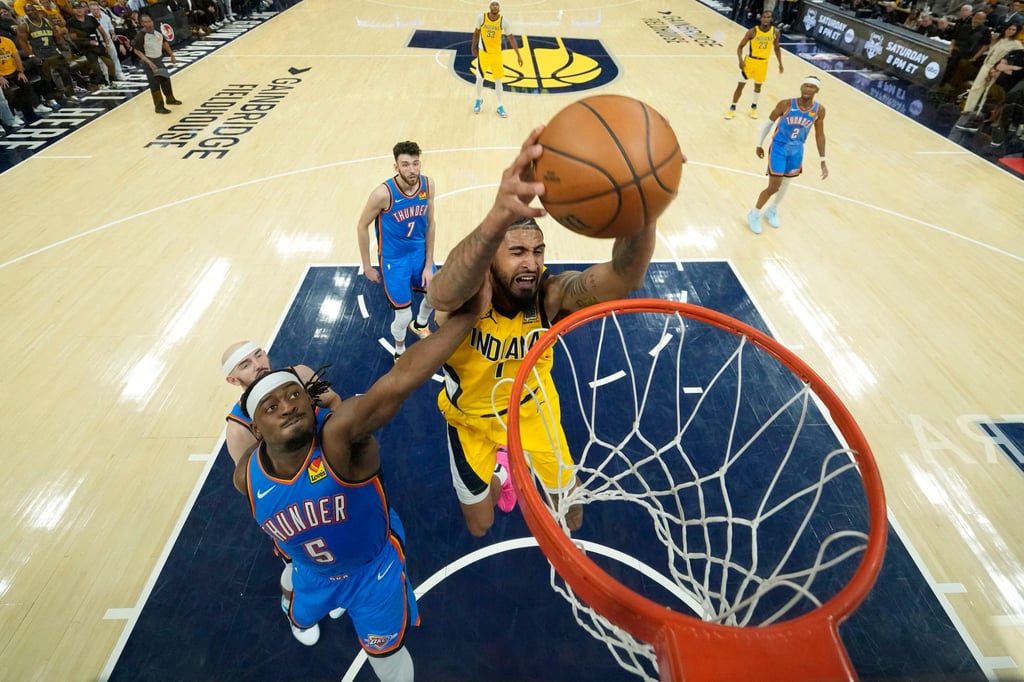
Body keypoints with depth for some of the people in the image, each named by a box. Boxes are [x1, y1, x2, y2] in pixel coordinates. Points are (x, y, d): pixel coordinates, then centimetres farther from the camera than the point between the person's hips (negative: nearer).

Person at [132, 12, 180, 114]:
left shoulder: (157, 32, -1)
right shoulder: (140, 35, -20)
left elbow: (164, 43, 16)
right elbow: (137, 51, -18)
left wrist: (172, 55, 16)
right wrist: (149, 62, -26)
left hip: (159, 60, 7)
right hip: (149, 62, -7)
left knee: (166, 79, 20)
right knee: (155, 85, -5)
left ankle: (170, 99, 41)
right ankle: (159, 107, 3)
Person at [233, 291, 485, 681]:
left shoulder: (339, 435, -42)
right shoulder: (247, 478, -23)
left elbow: (399, 381, -59)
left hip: (374, 568, -5)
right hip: (311, 572, 5)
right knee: (302, 620, 36)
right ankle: (296, 608, 74)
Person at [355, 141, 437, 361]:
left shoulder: (428, 185, -14)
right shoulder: (383, 193, -28)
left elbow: (429, 223, -3)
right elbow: (362, 226, -14)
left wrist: (429, 264, -2)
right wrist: (367, 266, -8)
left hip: (419, 252, 5)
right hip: (394, 259, -5)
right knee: (403, 315, 0)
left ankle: (420, 324, 55)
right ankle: (400, 352, 33)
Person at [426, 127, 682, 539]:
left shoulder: (552, 294, -29)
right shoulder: (470, 294, -34)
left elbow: (624, 278, -49)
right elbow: (443, 295, -60)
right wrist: (496, 221, -81)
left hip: (532, 408, 1)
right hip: (471, 416, -1)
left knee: (570, 518, 12)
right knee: (479, 526, 15)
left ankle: (514, 459, 43)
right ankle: (499, 469, 47)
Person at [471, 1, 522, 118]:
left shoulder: (503, 21, -13)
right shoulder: (481, 18, -12)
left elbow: (511, 38, -5)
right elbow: (476, 32, 5)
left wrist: (518, 55, -6)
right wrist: (473, 47, 13)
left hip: (497, 54, 0)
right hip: (483, 53, 0)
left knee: (498, 80, 4)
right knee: (479, 78, 3)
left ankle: (500, 106, 14)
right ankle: (479, 100, 29)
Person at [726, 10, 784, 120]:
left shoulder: (775, 32, -6)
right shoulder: (753, 31, -16)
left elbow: (776, 47, 9)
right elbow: (740, 46, -11)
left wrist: (780, 64, 9)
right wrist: (741, 60, -27)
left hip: (763, 63, 3)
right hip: (750, 61, -3)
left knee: (758, 86, 15)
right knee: (740, 85, -2)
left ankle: (754, 107, 32)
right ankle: (732, 108, 11)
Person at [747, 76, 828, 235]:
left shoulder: (819, 110, -9)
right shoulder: (786, 104, -19)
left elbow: (819, 135, 2)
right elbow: (769, 123, -5)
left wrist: (823, 161, 3)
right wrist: (759, 145, 2)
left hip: (796, 151, 4)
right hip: (779, 148, -4)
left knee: (785, 183, 19)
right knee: (774, 186, -7)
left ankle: (772, 210, 43)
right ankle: (754, 214, 16)